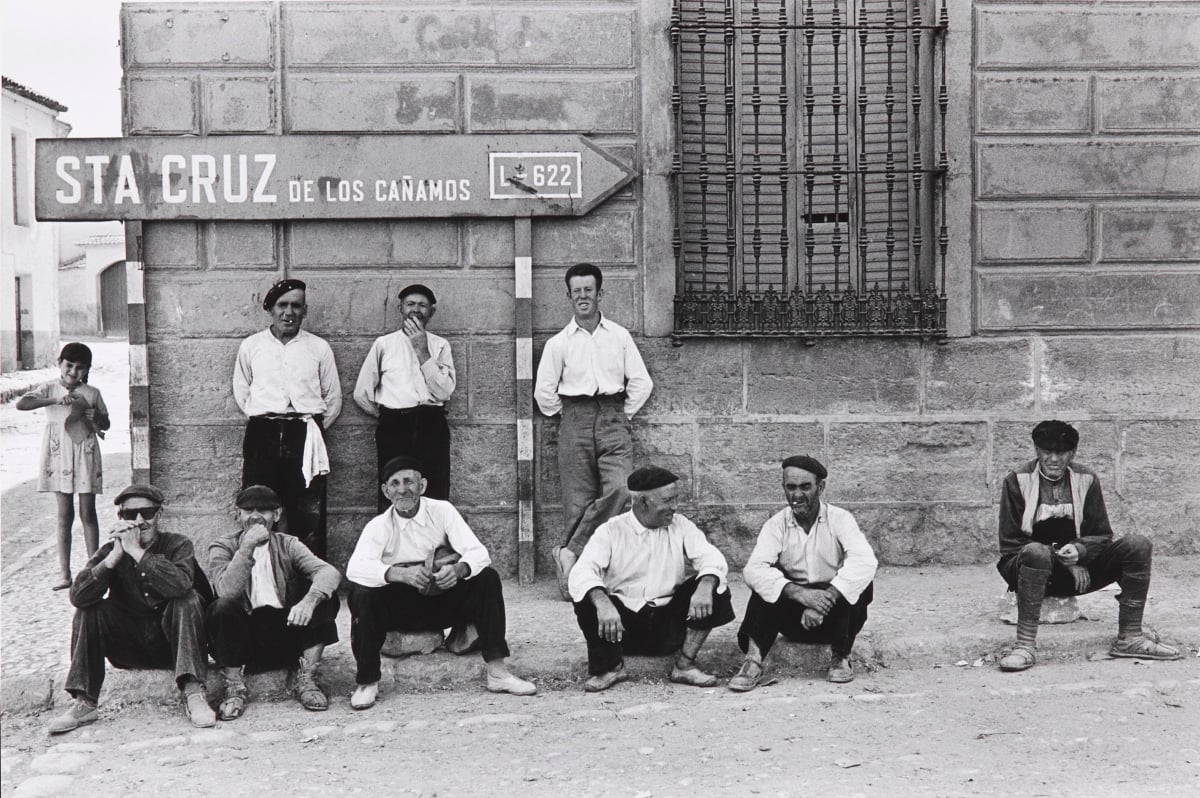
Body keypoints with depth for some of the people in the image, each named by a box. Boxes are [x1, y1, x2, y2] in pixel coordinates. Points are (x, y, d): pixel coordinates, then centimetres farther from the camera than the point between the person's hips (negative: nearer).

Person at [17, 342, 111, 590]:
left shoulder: (92, 393, 2)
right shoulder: (49, 389, -1)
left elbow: (106, 424, 13)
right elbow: (21, 404, -17)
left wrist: (97, 418, -11)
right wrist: (55, 400, -25)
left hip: (86, 453, 0)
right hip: (58, 454, 0)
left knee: (88, 513, 3)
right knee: (64, 514, 5)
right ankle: (65, 573, 10)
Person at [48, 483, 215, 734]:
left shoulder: (177, 545, -7)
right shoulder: (112, 549, -2)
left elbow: (180, 584, -32)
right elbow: (78, 596, -19)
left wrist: (136, 551, -30)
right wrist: (115, 555, -27)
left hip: (169, 641, -2)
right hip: (127, 650, 2)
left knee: (188, 600, -26)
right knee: (89, 609, -17)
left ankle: (193, 694, -32)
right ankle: (83, 703, -18)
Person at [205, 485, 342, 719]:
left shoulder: (287, 545, 6)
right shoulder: (223, 547, 1)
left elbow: (330, 572, -14)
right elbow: (226, 591, -20)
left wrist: (310, 599, -35)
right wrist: (248, 546, -25)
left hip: (286, 634, 2)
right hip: (242, 637, -2)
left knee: (324, 598, -19)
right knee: (222, 608, -31)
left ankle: (306, 680, -12)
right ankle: (234, 688, -16)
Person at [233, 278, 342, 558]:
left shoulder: (319, 348, 9)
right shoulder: (250, 346, 10)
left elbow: (333, 398, 15)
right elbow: (241, 391, 18)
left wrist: (312, 428, 10)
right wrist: (264, 419, 11)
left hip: (305, 436, 0)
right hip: (262, 435, 0)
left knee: (309, 512, -2)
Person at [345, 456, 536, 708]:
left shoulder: (442, 511, -3)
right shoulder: (378, 526, -7)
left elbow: (478, 553, -13)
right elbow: (355, 568, -25)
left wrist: (458, 569, -37)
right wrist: (401, 574, -42)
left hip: (444, 602, 1)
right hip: (399, 608, -1)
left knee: (487, 579, -21)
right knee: (362, 594, -30)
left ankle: (496, 670, -20)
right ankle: (367, 682, -17)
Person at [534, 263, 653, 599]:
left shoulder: (620, 337, 9)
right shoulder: (559, 343, 7)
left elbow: (641, 383, 10)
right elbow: (544, 391, 8)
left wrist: (621, 416, 7)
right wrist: (570, 416, 7)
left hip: (613, 420, 0)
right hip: (575, 421, 0)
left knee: (619, 489, -20)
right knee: (578, 499, -4)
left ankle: (570, 552, -14)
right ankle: (577, 576, 1)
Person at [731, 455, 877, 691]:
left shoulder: (839, 519, -9)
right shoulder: (776, 524, -6)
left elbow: (865, 561, -27)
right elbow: (753, 568, -23)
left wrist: (827, 598, -40)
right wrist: (800, 593, -38)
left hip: (835, 615, -1)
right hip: (794, 617, 1)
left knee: (861, 583, -28)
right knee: (767, 582, -24)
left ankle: (840, 657, -9)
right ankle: (753, 661, -27)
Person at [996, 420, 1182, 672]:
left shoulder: (1086, 479, 6)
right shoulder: (1017, 481, -4)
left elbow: (1102, 536, 5)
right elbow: (1010, 544, -8)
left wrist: (1078, 551, -20)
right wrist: (1064, 561, -17)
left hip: (1079, 564, 4)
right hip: (1029, 567, -4)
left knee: (1137, 546, -15)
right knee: (1036, 553, -40)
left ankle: (1129, 638, -13)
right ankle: (1025, 645, -38)